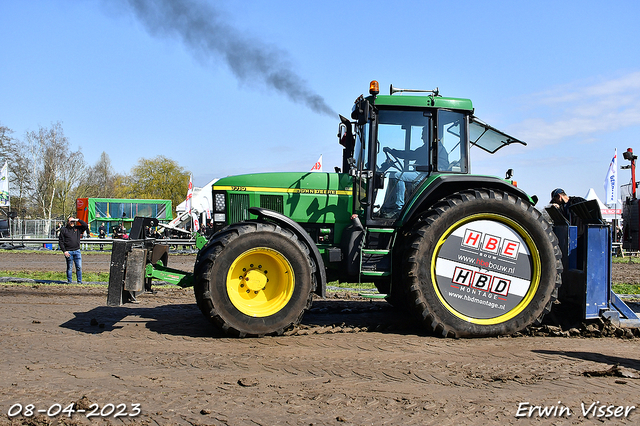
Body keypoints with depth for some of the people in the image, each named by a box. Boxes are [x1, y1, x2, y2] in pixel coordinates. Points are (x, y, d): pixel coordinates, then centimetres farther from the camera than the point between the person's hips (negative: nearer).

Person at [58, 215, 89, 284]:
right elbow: (60, 242, 2)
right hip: (68, 252, -2)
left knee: (79, 267, -1)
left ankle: (79, 281, 4)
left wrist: (78, 220, -4)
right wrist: (64, 251, -7)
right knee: (69, 268, 3)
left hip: (77, 251, 2)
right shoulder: (63, 230, 4)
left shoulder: (77, 228, 12)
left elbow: (85, 226, 3)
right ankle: (69, 281, 11)